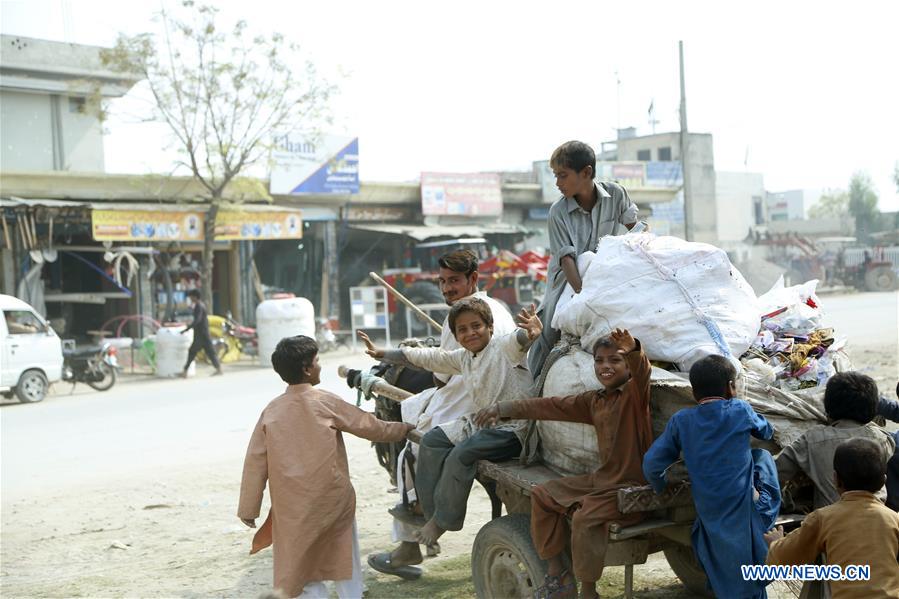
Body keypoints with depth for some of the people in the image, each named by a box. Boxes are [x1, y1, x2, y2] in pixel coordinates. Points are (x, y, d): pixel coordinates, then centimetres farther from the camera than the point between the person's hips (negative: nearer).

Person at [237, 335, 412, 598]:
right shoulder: (326, 402, -5)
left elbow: (255, 463, 2)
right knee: (346, 567, 17)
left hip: (293, 508, 1)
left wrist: (248, 509, 8)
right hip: (333, 499, -1)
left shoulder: (272, 411, 1)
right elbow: (370, 427, 3)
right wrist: (404, 428, 20)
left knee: (303, 573, 10)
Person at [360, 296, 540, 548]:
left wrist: (533, 332, -60)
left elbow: (521, 338, -34)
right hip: (480, 421, 9)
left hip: (513, 428, -9)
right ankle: (430, 508, 10)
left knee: (462, 453, -26)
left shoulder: (505, 347, -12)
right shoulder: (463, 358, 13)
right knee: (432, 440, 5)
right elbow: (427, 357, 21)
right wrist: (382, 354, 24)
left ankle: (444, 519, -8)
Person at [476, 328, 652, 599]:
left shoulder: (635, 393, -8)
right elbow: (552, 407, 18)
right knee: (542, 495, 11)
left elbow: (642, 371, -31)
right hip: (600, 480, 9)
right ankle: (557, 576, 12)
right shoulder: (594, 401, 14)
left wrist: (633, 350, -55)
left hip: (633, 486, -9)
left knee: (586, 518, -31)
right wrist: (503, 409, 19)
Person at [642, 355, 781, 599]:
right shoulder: (740, 410, 1)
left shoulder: (681, 421, 4)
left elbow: (652, 465, -1)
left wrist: (663, 490, 20)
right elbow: (767, 432, 23)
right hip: (745, 513, -1)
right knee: (762, 455, 21)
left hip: (710, 517, 1)